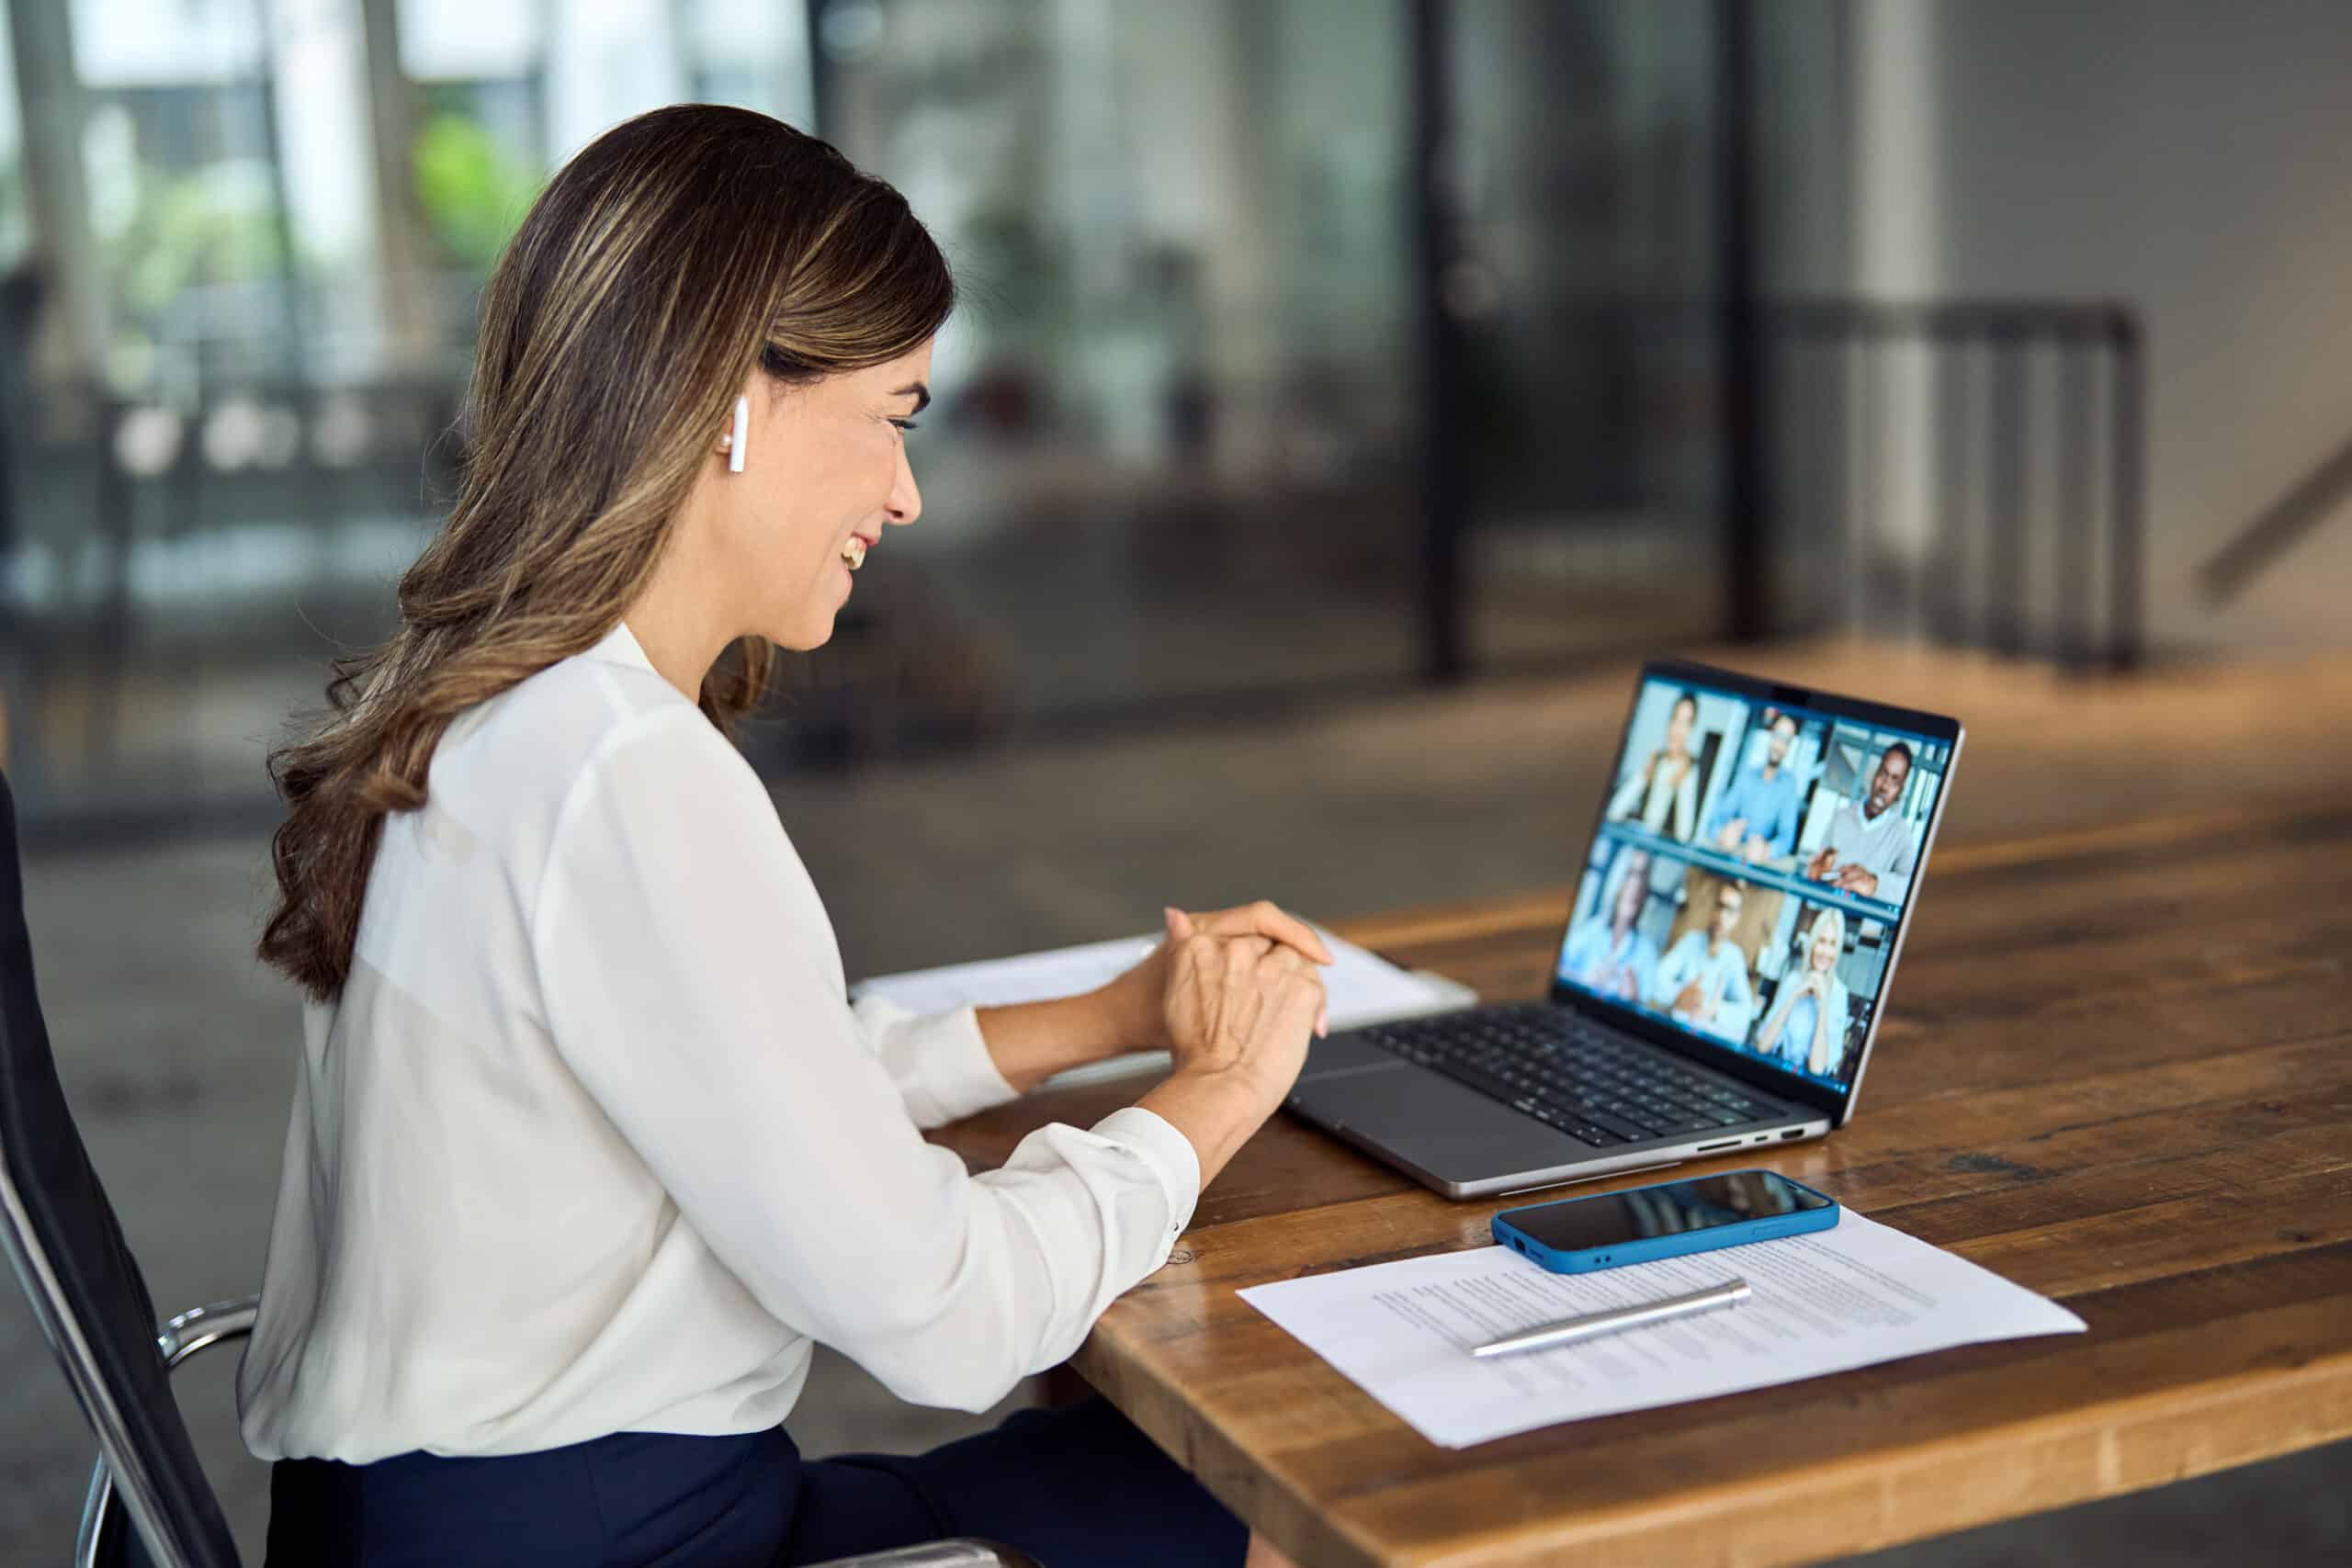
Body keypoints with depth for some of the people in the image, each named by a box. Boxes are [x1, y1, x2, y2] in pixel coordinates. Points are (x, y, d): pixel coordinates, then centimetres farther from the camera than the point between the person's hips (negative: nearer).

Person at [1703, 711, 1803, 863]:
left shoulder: (1789, 783, 0)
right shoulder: (1746, 777, 9)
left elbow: (1787, 835, -9)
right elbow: (1717, 816, 2)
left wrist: (1766, 851, -31)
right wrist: (1721, 836, -23)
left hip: (1758, 862, -2)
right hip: (1729, 855, 2)